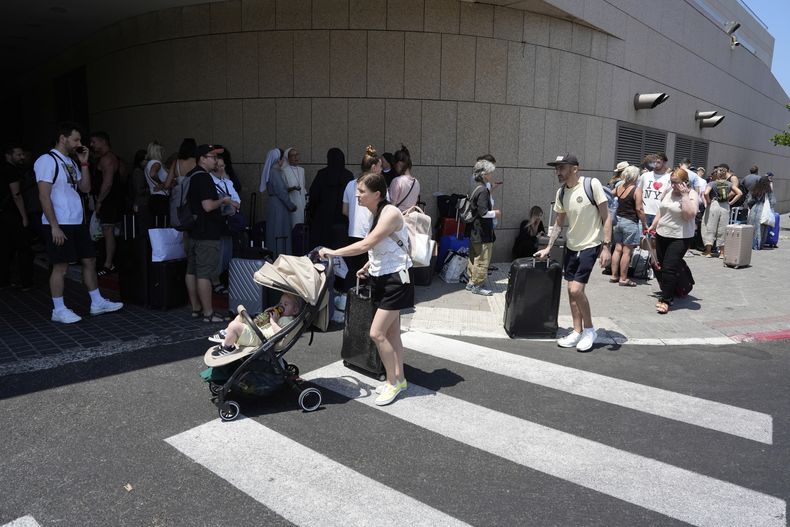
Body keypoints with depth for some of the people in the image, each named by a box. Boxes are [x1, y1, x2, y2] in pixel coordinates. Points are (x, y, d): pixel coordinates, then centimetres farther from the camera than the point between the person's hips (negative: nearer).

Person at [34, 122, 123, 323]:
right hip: (60, 225, -8)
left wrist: (84, 164, 5)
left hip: (78, 222, 8)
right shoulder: (47, 160, -11)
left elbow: (86, 188, 14)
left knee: (89, 261, 12)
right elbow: (44, 196, -16)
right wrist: (54, 226, -19)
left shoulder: (70, 162, 14)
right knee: (61, 266, -1)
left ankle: (97, 303, 22)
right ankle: (58, 310, 10)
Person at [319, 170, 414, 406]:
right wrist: (368, 266, 9)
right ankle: (399, 379, 27)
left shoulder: (390, 214, -20)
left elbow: (365, 245, -25)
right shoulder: (375, 213, 8)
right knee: (391, 332, 15)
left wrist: (333, 252, -20)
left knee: (377, 333, -10)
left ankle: (393, 382, 6)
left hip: (395, 279, -9)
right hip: (381, 278, 9)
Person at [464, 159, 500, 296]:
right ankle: (477, 285, 6)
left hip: (474, 231, 10)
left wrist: (491, 209, 18)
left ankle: (471, 282, 25)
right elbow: (483, 212, -23)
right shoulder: (483, 190, -18)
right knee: (482, 259, -1)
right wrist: (495, 213, -6)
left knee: (474, 257, 16)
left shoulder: (476, 189, 10)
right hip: (483, 232, -10)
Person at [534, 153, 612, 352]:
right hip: (571, 246, 7)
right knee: (571, 290, 9)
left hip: (590, 246, -6)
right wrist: (548, 248, 9)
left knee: (576, 289, -13)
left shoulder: (592, 185, -15)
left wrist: (606, 247, -18)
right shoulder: (561, 193, 3)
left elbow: (606, 216, -13)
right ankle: (577, 332, 23)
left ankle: (589, 329, 8)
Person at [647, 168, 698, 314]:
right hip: (662, 234, 7)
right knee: (661, 266, 14)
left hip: (680, 238, -6)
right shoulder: (668, 190, 6)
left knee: (669, 268, -10)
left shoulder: (692, 195, -11)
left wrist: (684, 195, -24)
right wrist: (653, 225, 17)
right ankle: (667, 290, 34)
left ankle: (665, 300, -2)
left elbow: (690, 215, -26)